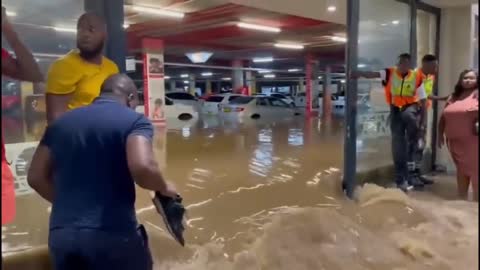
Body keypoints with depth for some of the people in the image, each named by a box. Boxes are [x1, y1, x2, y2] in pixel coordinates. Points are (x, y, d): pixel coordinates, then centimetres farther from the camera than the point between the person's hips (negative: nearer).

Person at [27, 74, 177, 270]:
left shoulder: (60, 123, 12)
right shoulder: (134, 120, -4)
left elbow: (35, 177, 11)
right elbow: (142, 167, -23)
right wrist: (164, 188, -3)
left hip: (61, 234, 5)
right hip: (113, 233, -4)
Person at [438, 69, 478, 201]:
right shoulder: (453, 97, 16)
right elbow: (443, 117, 17)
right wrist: (440, 134, 13)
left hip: (472, 140, -6)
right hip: (455, 141, 6)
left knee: (475, 170, -3)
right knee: (461, 169, 14)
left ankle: (476, 202, 3)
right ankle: (462, 200, 24)